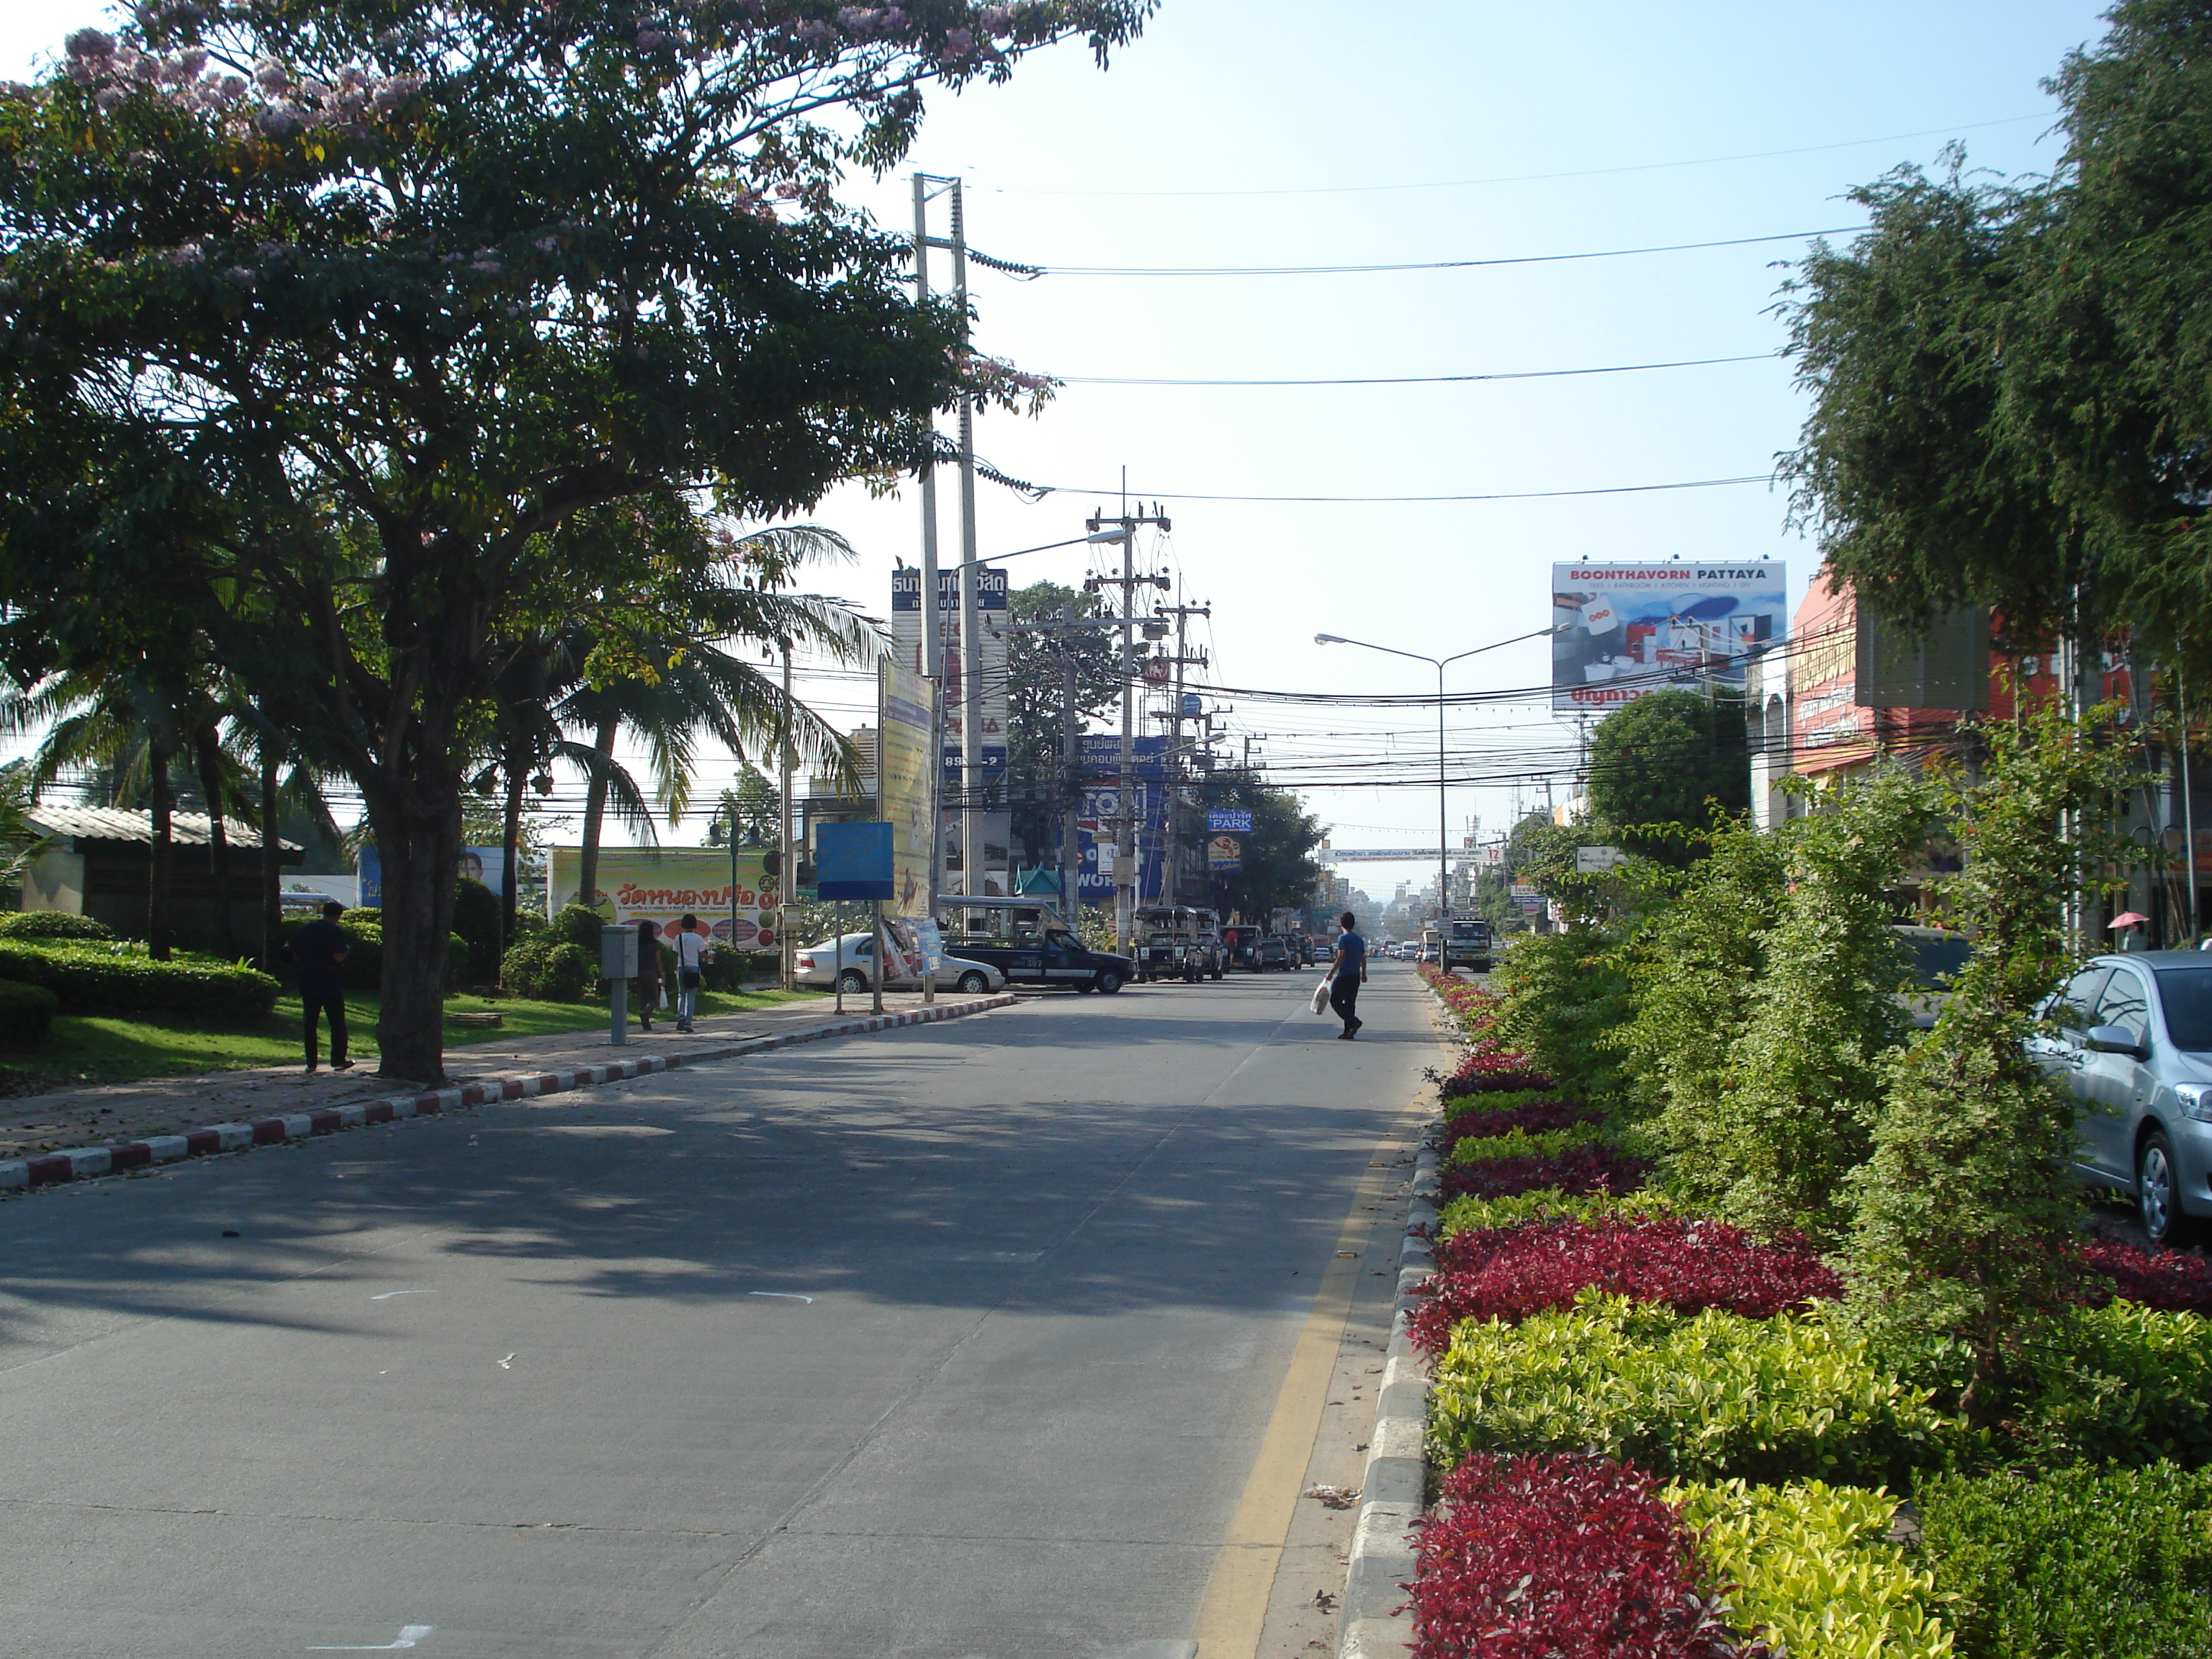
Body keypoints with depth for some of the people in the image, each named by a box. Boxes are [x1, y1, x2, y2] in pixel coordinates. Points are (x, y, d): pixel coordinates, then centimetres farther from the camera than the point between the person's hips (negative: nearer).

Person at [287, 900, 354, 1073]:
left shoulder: (304, 930, 10)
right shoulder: (336, 932, -6)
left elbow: (295, 956, 9)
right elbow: (338, 957, -15)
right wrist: (347, 949, 4)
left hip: (307, 982, 4)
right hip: (330, 984, -4)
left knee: (310, 1022, 8)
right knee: (337, 1022, 6)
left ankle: (311, 1064, 6)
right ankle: (338, 1060, 4)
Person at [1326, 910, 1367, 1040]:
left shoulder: (1343, 938, -10)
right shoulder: (1359, 939, 12)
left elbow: (1341, 957, -17)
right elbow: (1363, 958, 14)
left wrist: (1331, 973, -14)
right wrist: (1364, 974, 24)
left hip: (1344, 975, -7)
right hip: (1355, 976, 7)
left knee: (1335, 1000, -2)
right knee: (1350, 1003, 11)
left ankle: (1354, 1021, -17)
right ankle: (1348, 1031, 8)